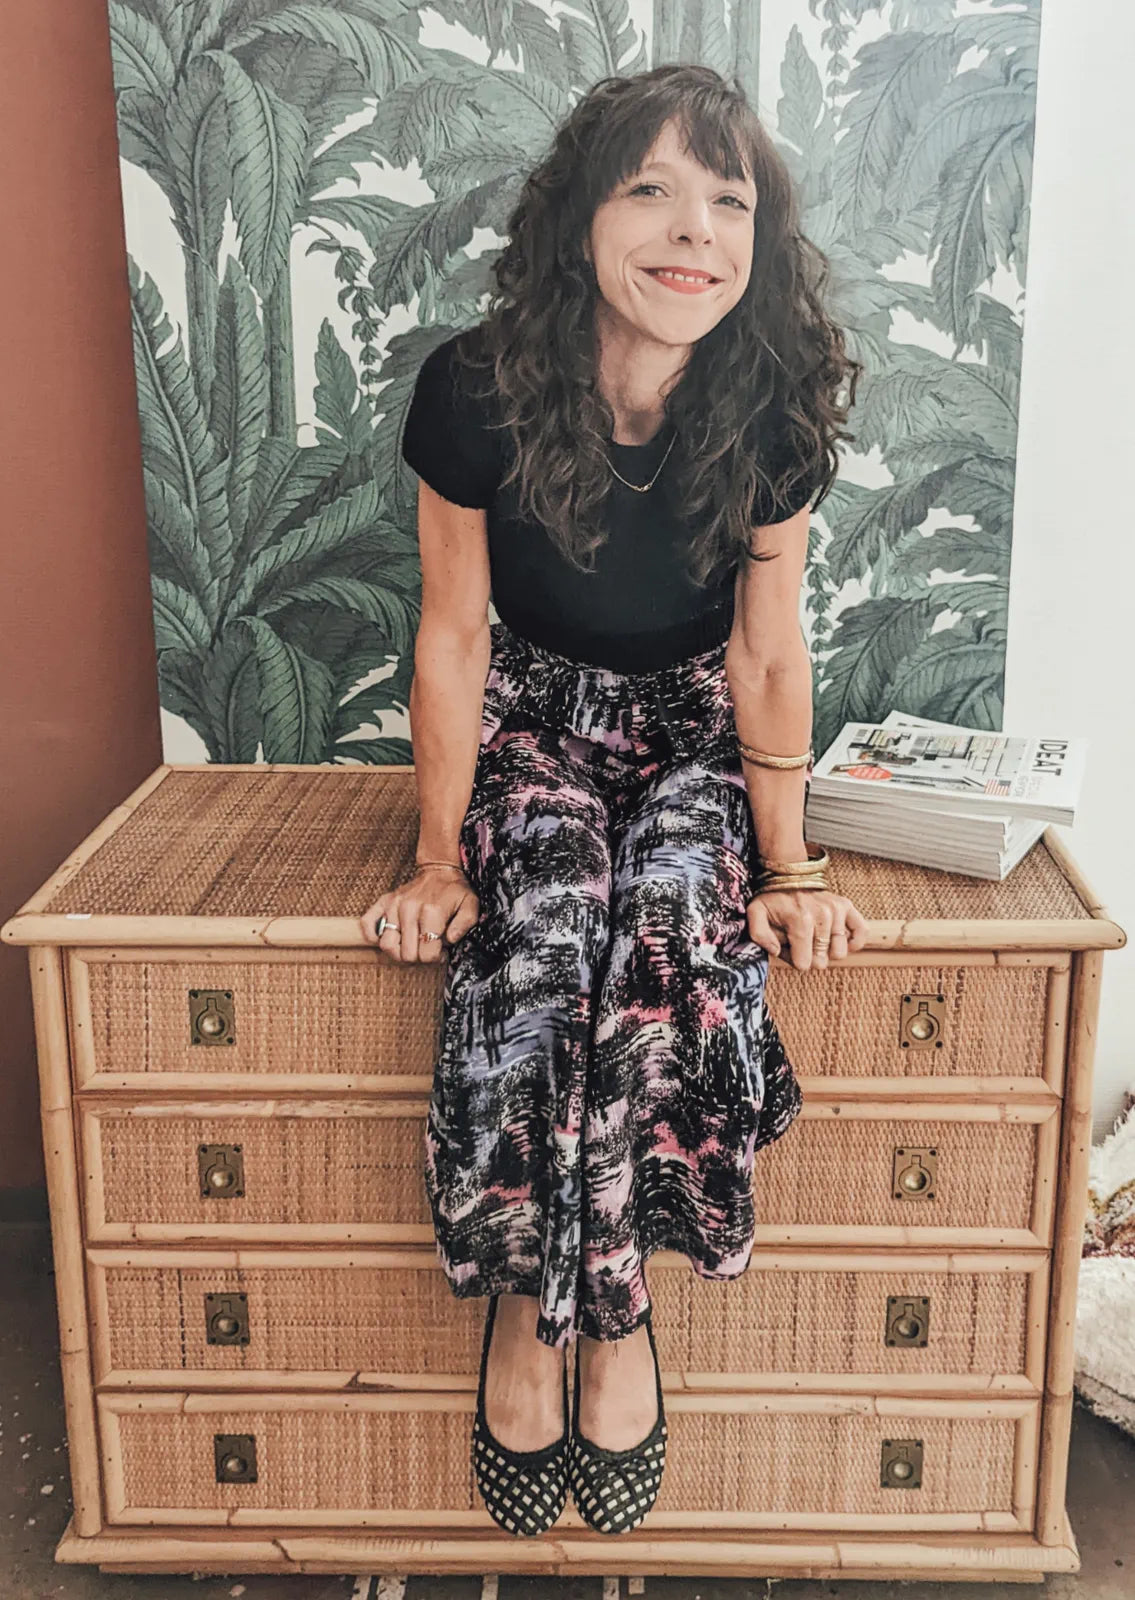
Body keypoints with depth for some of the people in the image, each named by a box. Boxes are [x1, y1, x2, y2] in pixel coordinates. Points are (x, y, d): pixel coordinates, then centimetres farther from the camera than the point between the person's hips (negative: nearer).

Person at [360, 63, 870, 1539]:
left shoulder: (773, 410, -16)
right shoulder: (474, 391, -20)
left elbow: (767, 651, -7)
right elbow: (454, 632, -11)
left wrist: (789, 864, -8)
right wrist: (439, 858, -9)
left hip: (694, 724, 1)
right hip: (536, 713, 0)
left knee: (677, 920, -31)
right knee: (535, 931, -31)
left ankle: (608, 1305, -11)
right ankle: (528, 1300, -8)